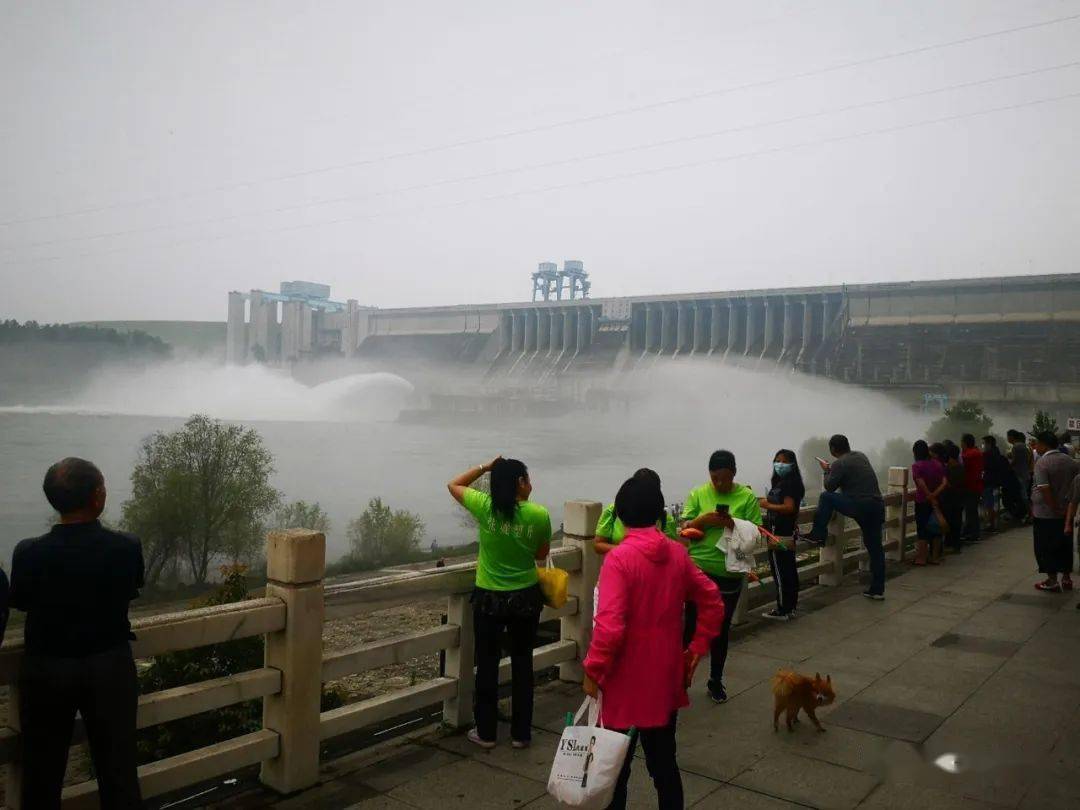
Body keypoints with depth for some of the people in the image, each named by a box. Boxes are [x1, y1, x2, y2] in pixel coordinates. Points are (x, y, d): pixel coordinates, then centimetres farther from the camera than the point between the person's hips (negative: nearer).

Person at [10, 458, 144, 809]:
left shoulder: (29, 552, -18)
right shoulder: (127, 546, -19)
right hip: (110, 669, 0)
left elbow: (20, 601, 2)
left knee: (42, 774, 17)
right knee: (118, 769, 13)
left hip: (46, 671, 0)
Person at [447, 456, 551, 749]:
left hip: (489, 599, 0)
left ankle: (486, 732, 23)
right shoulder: (539, 515, -12)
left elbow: (454, 485, 4)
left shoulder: (484, 507, -14)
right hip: (526, 598, 1)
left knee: (487, 665, 14)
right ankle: (521, 733, 24)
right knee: (522, 664, 15)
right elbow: (541, 555, 3)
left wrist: (485, 467, 4)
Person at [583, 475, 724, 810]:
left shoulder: (619, 557, -19)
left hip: (627, 680, -5)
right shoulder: (678, 553, -1)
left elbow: (609, 626, -25)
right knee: (663, 761, 18)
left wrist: (593, 670, -12)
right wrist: (697, 649, 11)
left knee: (616, 764, 10)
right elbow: (712, 603, 7)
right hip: (666, 677, 5)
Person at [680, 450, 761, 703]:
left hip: (730, 573, 0)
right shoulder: (697, 494, -1)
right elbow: (685, 529, -3)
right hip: (698, 569, 0)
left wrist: (735, 525, -22)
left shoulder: (747, 497, -3)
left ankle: (716, 681, 28)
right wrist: (704, 520, -21)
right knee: (692, 625, 4)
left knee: (721, 629, 12)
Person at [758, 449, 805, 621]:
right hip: (787, 534, 10)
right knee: (789, 571, 14)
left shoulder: (789, 483, -14)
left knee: (780, 573, -5)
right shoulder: (781, 482, 15)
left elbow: (789, 507, -24)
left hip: (781, 535, -10)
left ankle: (782, 611, 1)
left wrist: (768, 505, -17)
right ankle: (790, 608, 22)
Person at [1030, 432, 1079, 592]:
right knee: (1065, 545, 16)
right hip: (1066, 513, 7)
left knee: (1046, 548, 4)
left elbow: (1045, 489, -24)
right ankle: (1067, 579, 23)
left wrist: (1055, 508, -16)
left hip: (1045, 513, -6)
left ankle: (1052, 581, 9)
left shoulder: (1042, 463, -17)